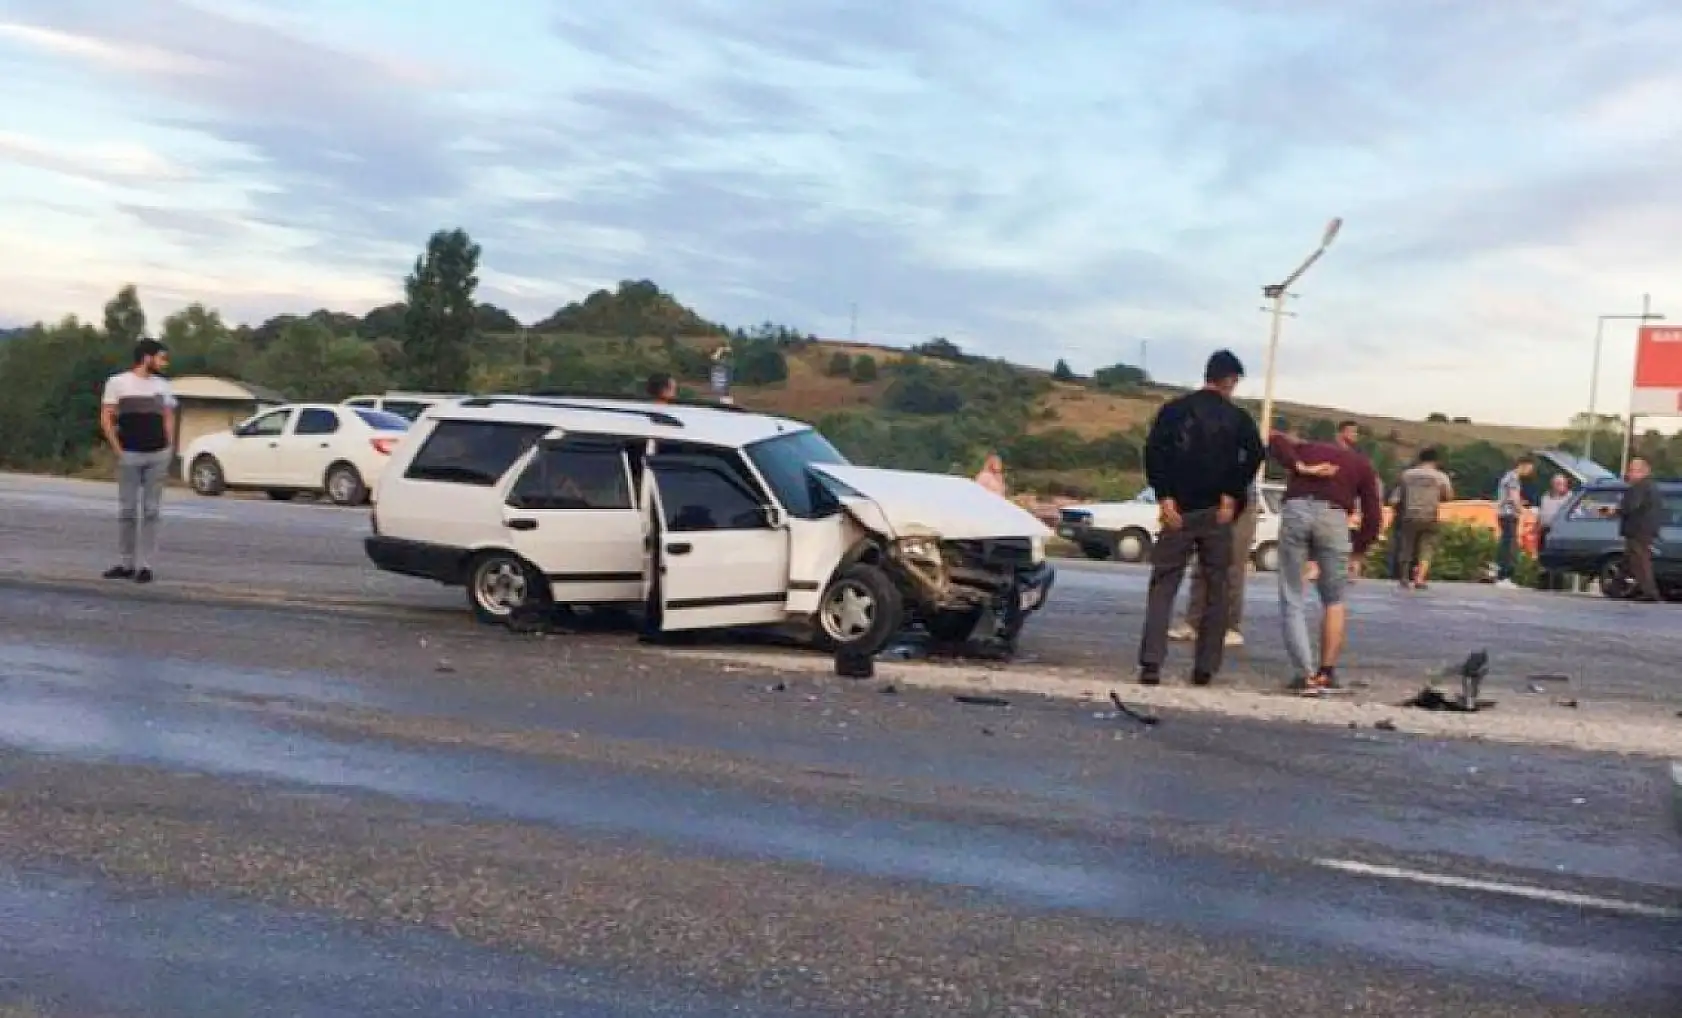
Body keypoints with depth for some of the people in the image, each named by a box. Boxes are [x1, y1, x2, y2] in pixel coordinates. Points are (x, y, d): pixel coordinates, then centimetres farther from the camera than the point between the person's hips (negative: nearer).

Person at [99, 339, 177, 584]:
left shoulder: (162, 385, 10)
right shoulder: (117, 382, -1)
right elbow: (106, 419, -1)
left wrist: (169, 450, 6)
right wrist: (118, 451, -8)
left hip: (158, 455, 2)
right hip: (130, 455, -2)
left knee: (151, 511, 2)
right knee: (127, 510, 3)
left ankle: (144, 565, 5)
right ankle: (126, 563, 12)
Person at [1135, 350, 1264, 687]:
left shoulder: (1173, 410, 5)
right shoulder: (1237, 417, 4)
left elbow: (1154, 451, -8)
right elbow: (1255, 454, -11)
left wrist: (1164, 496, -7)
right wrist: (1232, 495, -6)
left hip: (1179, 511, 0)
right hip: (1217, 513, 0)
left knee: (1162, 586, 3)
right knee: (1215, 590, 9)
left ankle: (1151, 663, -10)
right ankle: (1205, 667, 7)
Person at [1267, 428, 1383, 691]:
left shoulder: (1305, 448, 30)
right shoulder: (1362, 465, 25)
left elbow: (1275, 441, 10)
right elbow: (1373, 515, 16)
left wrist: (1297, 467, 1)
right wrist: (1357, 553, 22)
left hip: (1295, 511, 1)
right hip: (1333, 517, 0)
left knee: (1292, 601, 7)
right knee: (1334, 603, 16)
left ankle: (1304, 672, -4)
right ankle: (1327, 672, 8)